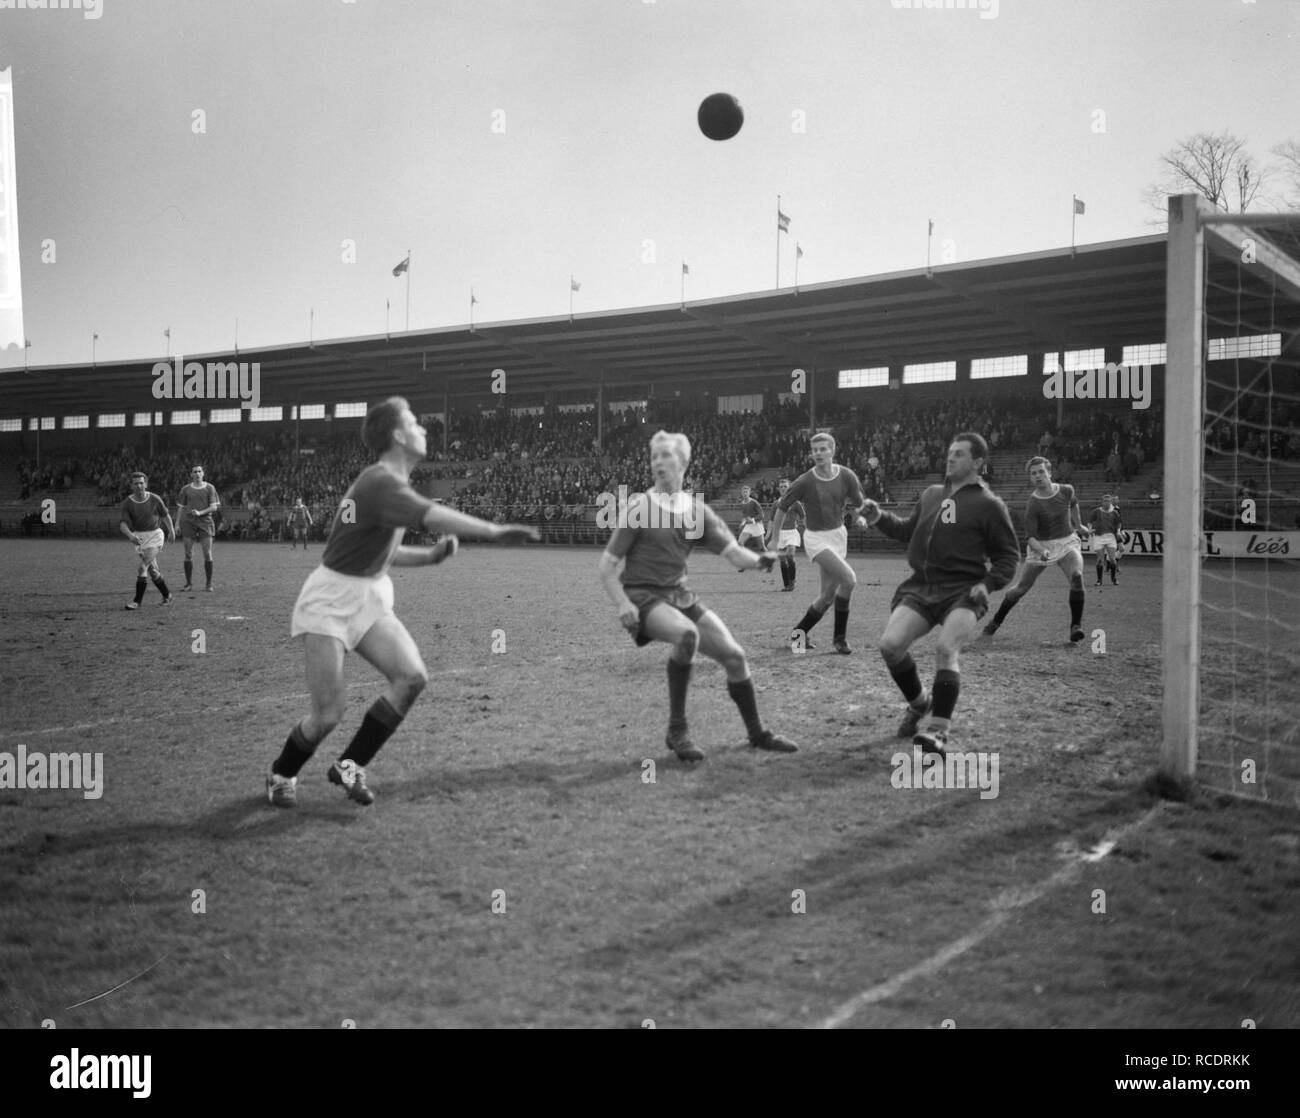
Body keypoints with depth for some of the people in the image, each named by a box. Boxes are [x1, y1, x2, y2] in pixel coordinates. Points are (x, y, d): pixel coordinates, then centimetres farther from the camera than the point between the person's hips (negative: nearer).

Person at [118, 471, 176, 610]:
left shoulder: (154, 499, -9)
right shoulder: (127, 503, -9)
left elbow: (165, 514, 10)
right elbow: (123, 524, -18)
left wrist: (171, 530, 20)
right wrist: (131, 536, -37)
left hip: (155, 535, -3)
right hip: (139, 538, 3)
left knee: (142, 568, -17)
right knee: (152, 570, 8)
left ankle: (137, 601, -11)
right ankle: (167, 595, 30)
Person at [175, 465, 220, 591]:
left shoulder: (209, 488, 4)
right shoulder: (186, 489, 9)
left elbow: (214, 507, -1)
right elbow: (180, 508, 11)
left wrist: (200, 513, -16)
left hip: (205, 522, -1)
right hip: (188, 523, 1)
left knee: (207, 554, -6)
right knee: (188, 554, -1)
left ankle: (208, 584, 1)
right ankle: (189, 583, 8)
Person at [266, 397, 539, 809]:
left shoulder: (388, 482, 10)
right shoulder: (380, 482, -21)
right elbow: (430, 516, -39)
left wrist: (431, 555, 6)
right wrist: (494, 531, -45)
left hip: (369, 598, 8)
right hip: (329, 602, -8)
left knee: (412, 677, -12)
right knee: (328, 713, -10)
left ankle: (350, 766, 5)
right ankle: (281, 775, 21)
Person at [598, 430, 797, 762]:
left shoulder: (696, 509, 7)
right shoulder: (639, 506, -6)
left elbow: (734, 553, 0)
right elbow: (608, 565, -5)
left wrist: (760, 559, -22)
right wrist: (622, 603, -20)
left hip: (679, 595, 6)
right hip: (642, 596, -5)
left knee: (733, 655, -1)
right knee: (686, 634, -35)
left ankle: (757, 733, 20)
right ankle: (677, 730, -22)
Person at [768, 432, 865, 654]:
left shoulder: (846, 476, -5)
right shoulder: (805, 482, -13)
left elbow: (859, 504, 12)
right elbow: (782, 507, -1)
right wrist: (774, 538, 3)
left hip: (838, 535, 5)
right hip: (816, 538, -5)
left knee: (828, 596, 5)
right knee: (848, 579, -23)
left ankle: (799, 631, 24)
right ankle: (840, 637, -11)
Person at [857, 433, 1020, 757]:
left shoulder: (989, 505, 1)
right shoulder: (931, 494, 17)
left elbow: (1009, 555, 4)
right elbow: (909, 531, 29)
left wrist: (988, 584, -12)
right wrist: (880, 518, 13)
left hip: (962, 592, -5)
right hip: (920, 587, 5)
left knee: (946, 650, -26)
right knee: (890, 644, -13)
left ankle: (938, 731, -18)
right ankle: (919, 702, 14)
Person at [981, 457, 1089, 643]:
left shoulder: (1066, 491, -4)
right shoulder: (1033, 505, -17)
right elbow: (1030, 536, -19)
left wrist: (1078, 525, 25)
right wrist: (1041, 550, -36)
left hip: (1067, 542, 2)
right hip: (1040, 546, -2)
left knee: (1076, 576, -25)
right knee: (1021, 587, -1)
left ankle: (1076, 626, -15)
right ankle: (995, 622, 20)